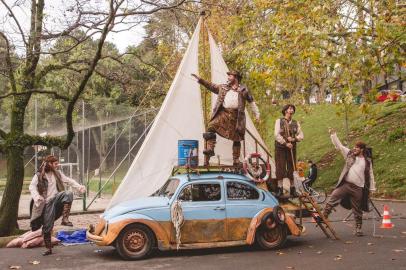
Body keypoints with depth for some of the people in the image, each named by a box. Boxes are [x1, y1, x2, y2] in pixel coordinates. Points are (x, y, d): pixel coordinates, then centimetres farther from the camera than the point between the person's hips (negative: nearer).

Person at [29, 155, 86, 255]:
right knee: (47, 226, -2)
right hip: (47, 203, -3)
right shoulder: (39, 176, 0)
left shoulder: (58, 174, 13)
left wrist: (79, 187, -9)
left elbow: (69, 181, 8)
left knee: (68, 194, -27)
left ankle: (65, 219, -28)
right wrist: (36, 196, -30)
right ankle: (48, 248, 14)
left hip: (57, 199, 3)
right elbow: (32, 187, -10)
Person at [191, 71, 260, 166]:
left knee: (237, 138, 3)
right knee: (211, 126, -20)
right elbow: (211, 86, 19)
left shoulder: (243, 89, 11)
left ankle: (236, 160, 11)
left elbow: (251, 101, 15)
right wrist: (200, 79, 11)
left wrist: (257, 114, 12)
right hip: (223, 113, 2)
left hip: (235, 115, -2)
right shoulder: (223, 87, 18)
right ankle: (209, 149, -24)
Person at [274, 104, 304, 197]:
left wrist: (294, 139, -15)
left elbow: (301, 135, 5)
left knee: (291, 168, 3)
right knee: (280, 168, -3)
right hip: (280, 147, -3)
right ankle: (280, 189, 1)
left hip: (292, 148, 3)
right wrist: (286, 143, -16)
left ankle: (292, 189, 10)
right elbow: (277, 135, -9)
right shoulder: (279, 121, 1)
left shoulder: (296, 123, 10)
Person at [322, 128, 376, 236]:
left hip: (358, 188, -1)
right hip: (345, 184, 1)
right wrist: (333, 134, -6)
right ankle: (323, 216, -10)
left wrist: (372, 189, 8)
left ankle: (358, 229, 19)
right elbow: (339, 145, 3)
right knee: (332, 200, -13)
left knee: (357, 210, 7)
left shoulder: (367, 161, 5)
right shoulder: (350, 154, 8)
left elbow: (370, 176, 10)